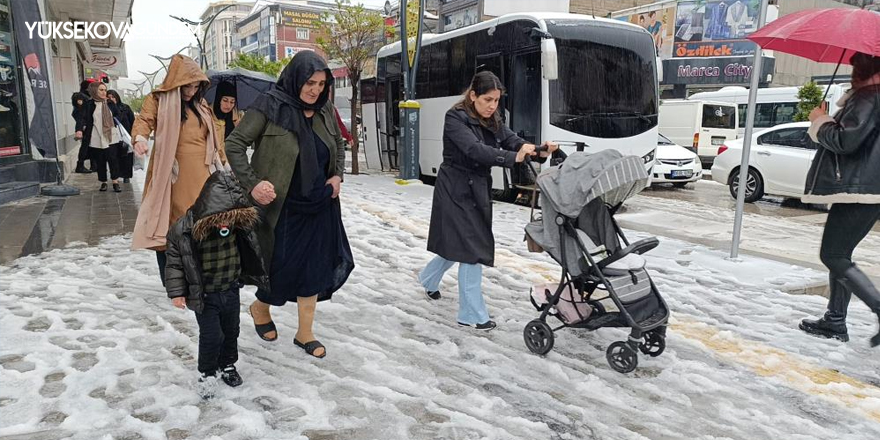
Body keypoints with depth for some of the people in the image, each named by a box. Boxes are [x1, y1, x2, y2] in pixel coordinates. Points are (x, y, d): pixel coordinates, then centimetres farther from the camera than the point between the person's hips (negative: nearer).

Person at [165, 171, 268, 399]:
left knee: (230, 330, 19)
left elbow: (250, 252, 4)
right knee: (211, 335, 0)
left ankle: (227, 365, 42)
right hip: (203, 295, -4)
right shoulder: (184, 229, -25)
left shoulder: (239, 224, -14)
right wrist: (177, 291, -12)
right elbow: (175, 262, -13)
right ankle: (207, 372, 25)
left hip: (231, 290, 4)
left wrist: (258, 275, 13)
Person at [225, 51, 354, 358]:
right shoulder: (270, 106, -12)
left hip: (319, 207, 5)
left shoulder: (324, 110, 3)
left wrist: (338, 175, 4)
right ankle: (260, 307, 39)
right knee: (283, 267, 4)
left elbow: (339, 145, 19)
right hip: (283, 207, -5)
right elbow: (234, 144, -9)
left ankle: (305, 333, 25)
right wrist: (252, 183, -17)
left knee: (314, 269, 8)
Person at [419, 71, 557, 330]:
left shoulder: (493, 121, 7)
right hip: (457, 191, -8)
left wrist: (540, 151, -29)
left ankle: (429, 280, 44)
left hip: (478, 189, 8)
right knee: (471, 248, -8)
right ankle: (472, 315, 2)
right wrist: (513, 157, -44)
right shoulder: (456, 118, -16)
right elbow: (475, 149, -32)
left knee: (457, 243, 18)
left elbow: (514, 141, -8)